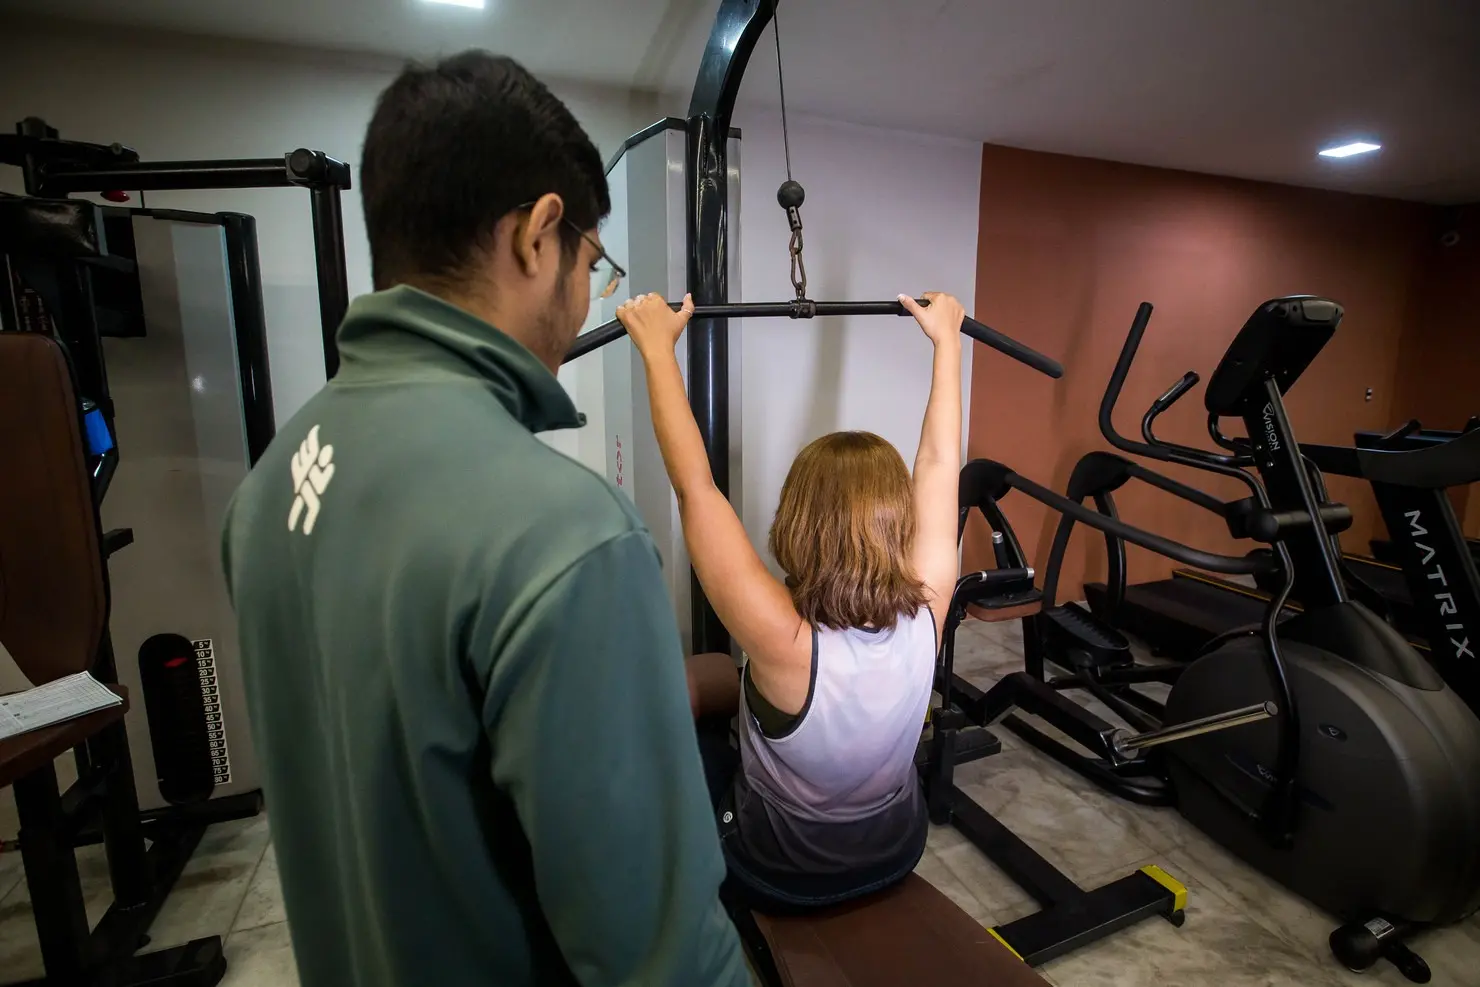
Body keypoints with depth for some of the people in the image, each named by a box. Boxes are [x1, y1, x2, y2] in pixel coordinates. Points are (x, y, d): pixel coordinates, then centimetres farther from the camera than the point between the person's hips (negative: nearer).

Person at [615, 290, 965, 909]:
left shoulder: (786, 643, -37)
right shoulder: (926, 612, -26)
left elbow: (695, 486, -34)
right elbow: (940, 463, -15)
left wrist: (658, 346, -25)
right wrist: (946, 338, -4)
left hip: (783, 877, -4)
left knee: (697, 679, 15)